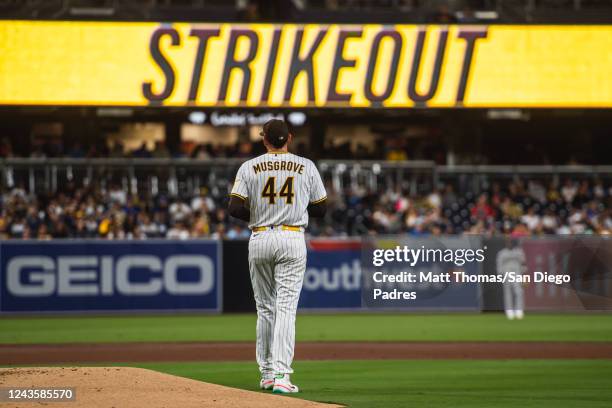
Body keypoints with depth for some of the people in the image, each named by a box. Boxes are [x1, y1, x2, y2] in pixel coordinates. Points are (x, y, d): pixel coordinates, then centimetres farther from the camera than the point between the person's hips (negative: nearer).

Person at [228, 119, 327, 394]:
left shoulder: (249, 167, -1)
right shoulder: (306, 167, 1)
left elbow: (235, 208, -7)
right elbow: (320, 209, 6)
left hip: (259, 240, 1)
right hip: (292, 239, -1)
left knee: (265, 308, 14)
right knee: (286, 308, -5)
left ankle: (266, 372, 18)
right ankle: (280, 374, -17)